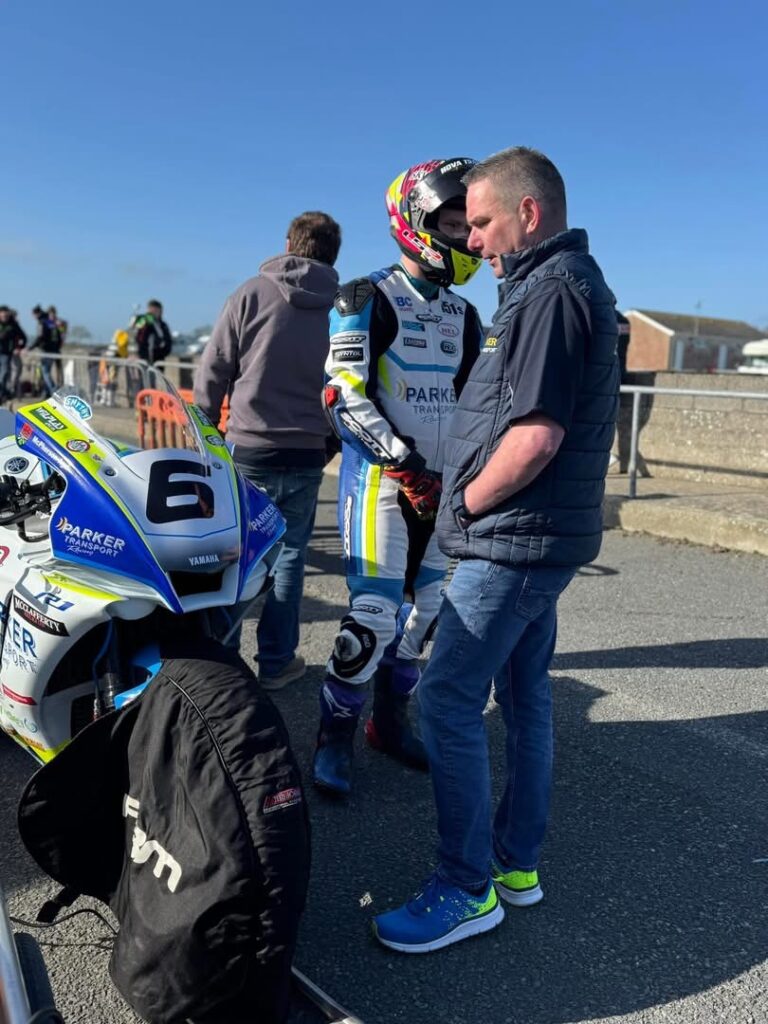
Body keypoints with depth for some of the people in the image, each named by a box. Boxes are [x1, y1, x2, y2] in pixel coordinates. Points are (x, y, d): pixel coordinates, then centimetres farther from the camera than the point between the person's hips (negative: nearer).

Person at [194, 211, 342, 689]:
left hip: (247, 452, -1)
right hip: (306, 456, 2)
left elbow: (211, 375, -2)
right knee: (289, 554, 13)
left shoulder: (252, 294, -4)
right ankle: (277, 661, 19)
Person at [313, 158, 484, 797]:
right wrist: (403, 461, -21)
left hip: (438, 481, 7)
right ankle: (335, 736, 6)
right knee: (375, 612, -11)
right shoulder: (369, 300, -7)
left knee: (423, 608, 11)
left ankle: (390, 720, 27)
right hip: (381, 476, -7)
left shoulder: (464, 318, 15)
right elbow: (344, 396, -15)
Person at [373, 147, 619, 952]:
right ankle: (517, 862, 29)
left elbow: (536, 436, -25)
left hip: (513, 540, -10)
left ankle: (466, 887, 8)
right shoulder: (570, 283, 16)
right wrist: (475, 499, 13)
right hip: (544, 537, 11)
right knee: (524, 696, 15)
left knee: (448, 701, -5)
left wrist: (466, 505, -11)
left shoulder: (553, 291, -16)